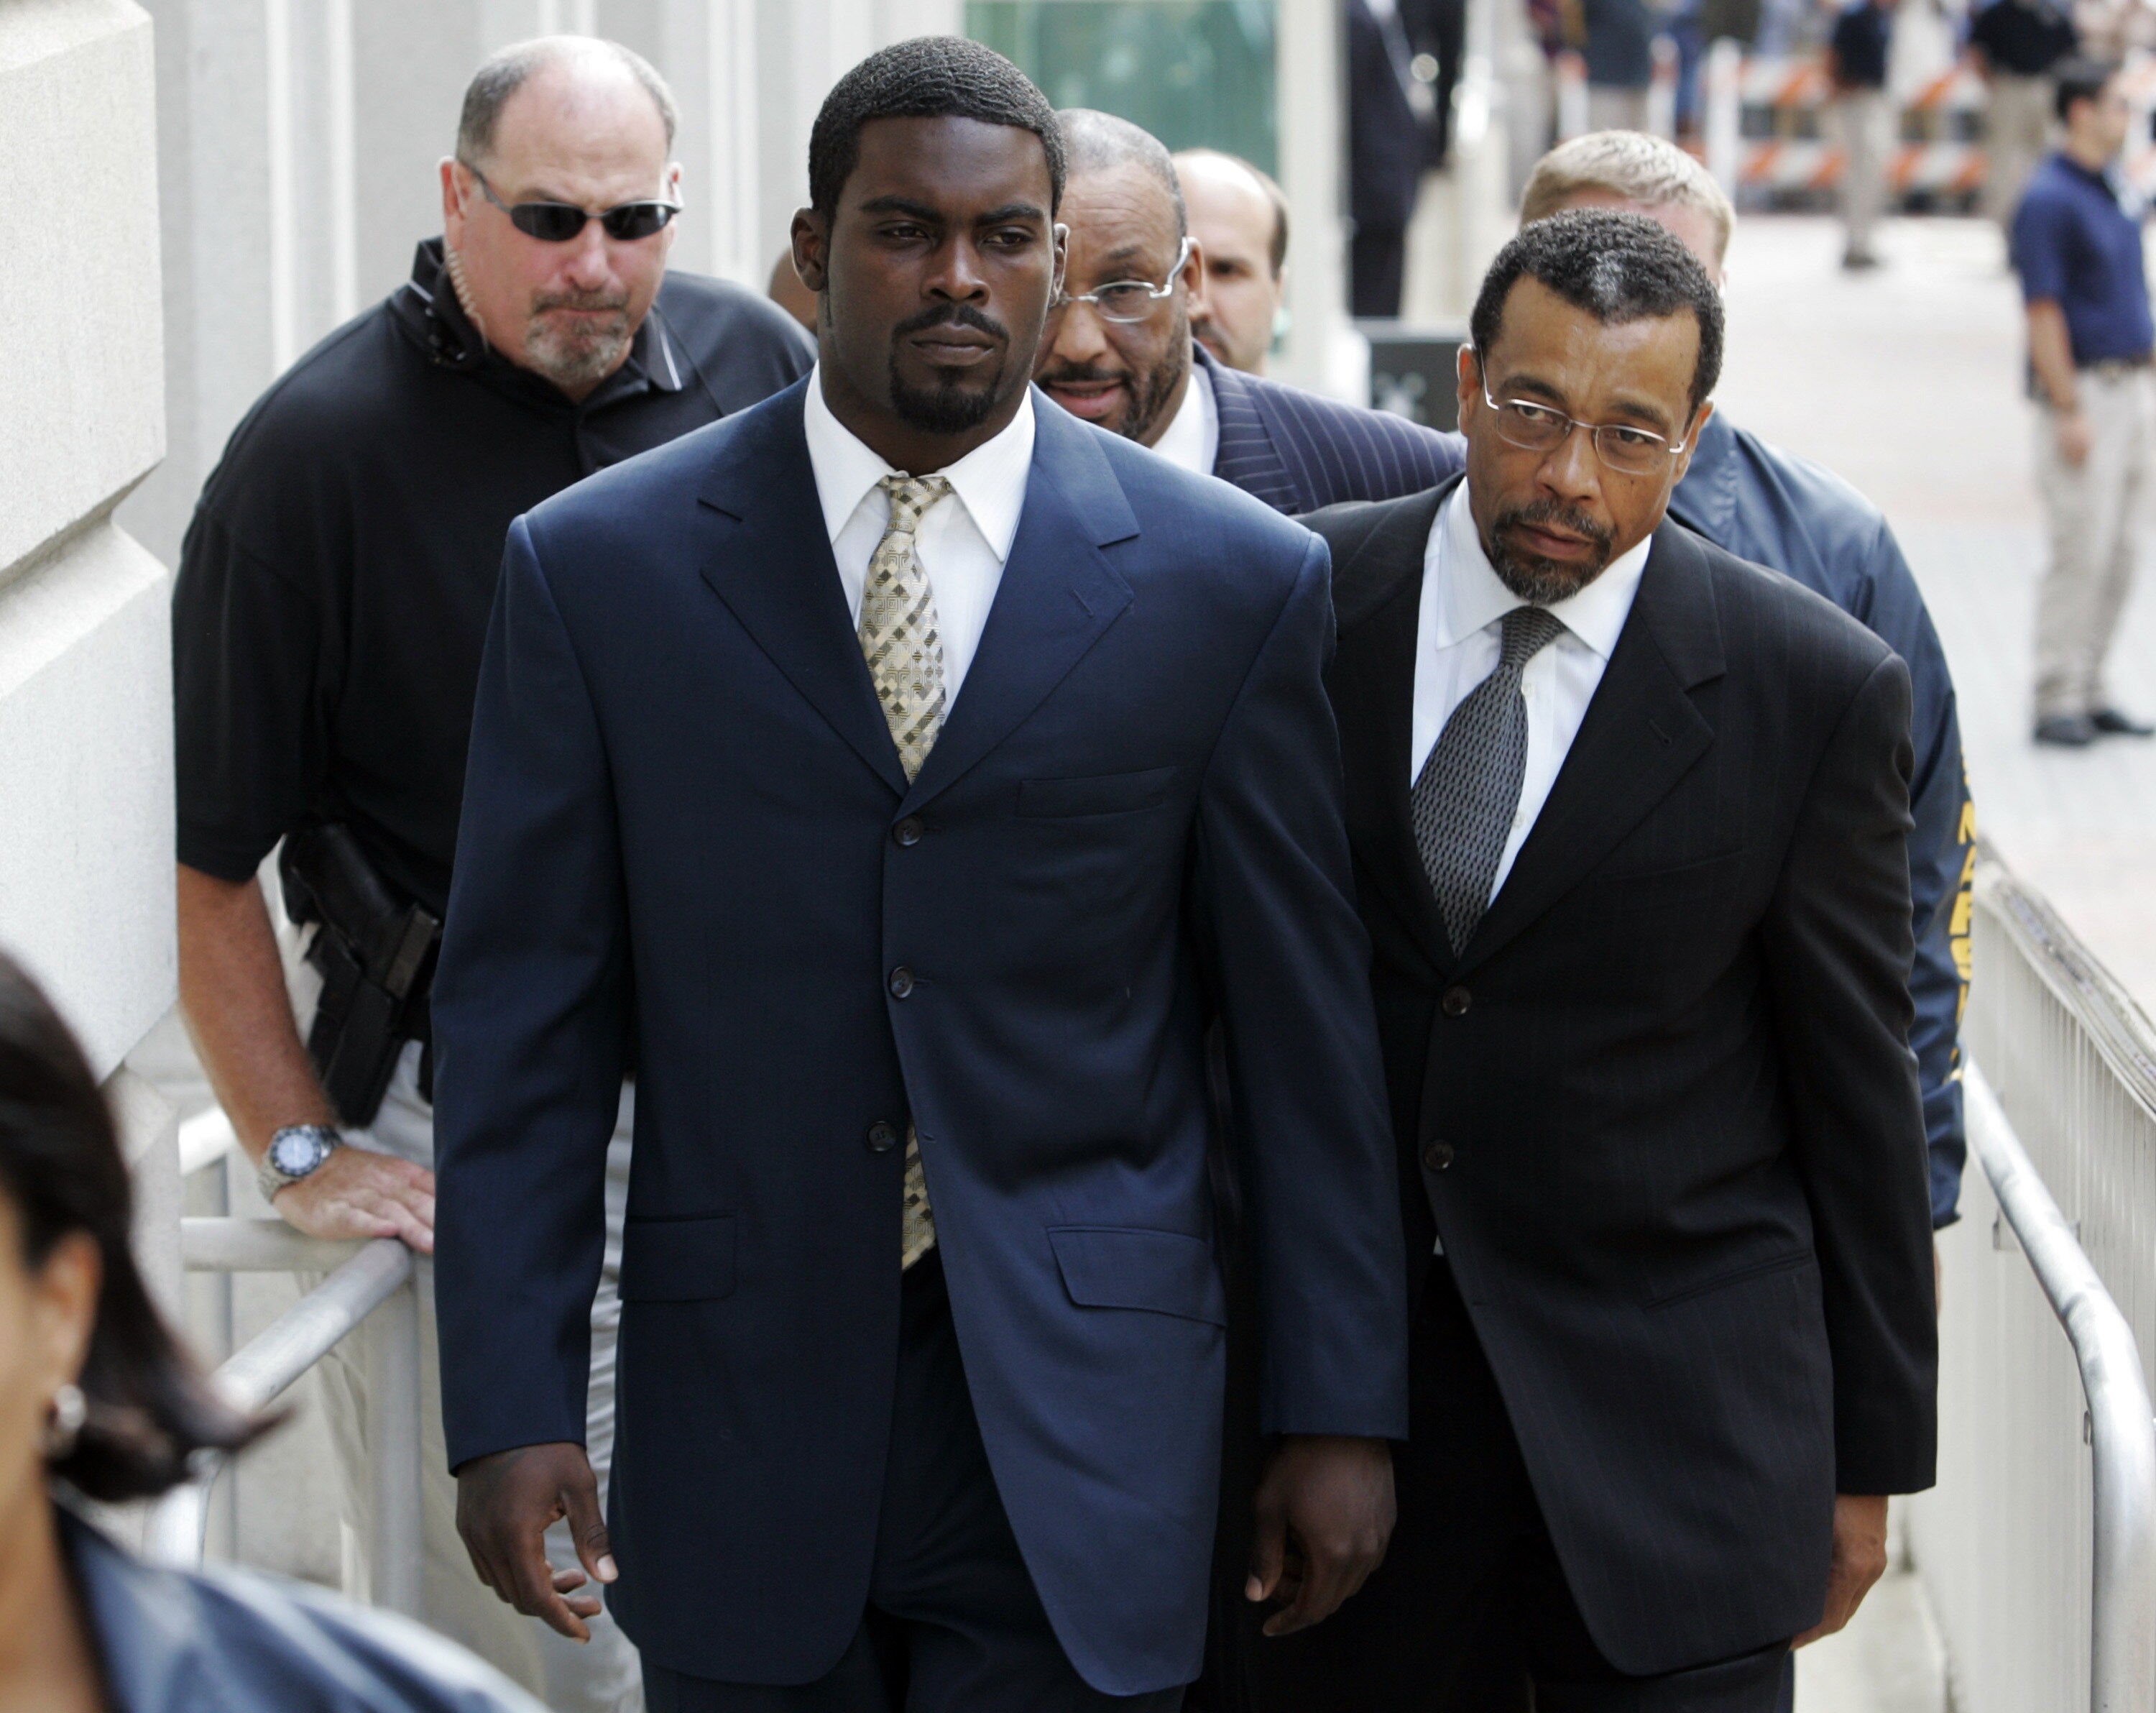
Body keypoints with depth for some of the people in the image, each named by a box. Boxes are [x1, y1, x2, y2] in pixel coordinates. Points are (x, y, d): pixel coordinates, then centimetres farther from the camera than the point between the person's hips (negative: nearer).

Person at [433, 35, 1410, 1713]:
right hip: (740, 1420, 1)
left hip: (1079, 1427, 0)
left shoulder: (1235, 584, 1)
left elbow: (1307, 1027, 4)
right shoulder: (600, 567, 1)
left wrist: (1342, 1411, 3)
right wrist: (509, 1409, -4)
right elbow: (525, 1015, 1)